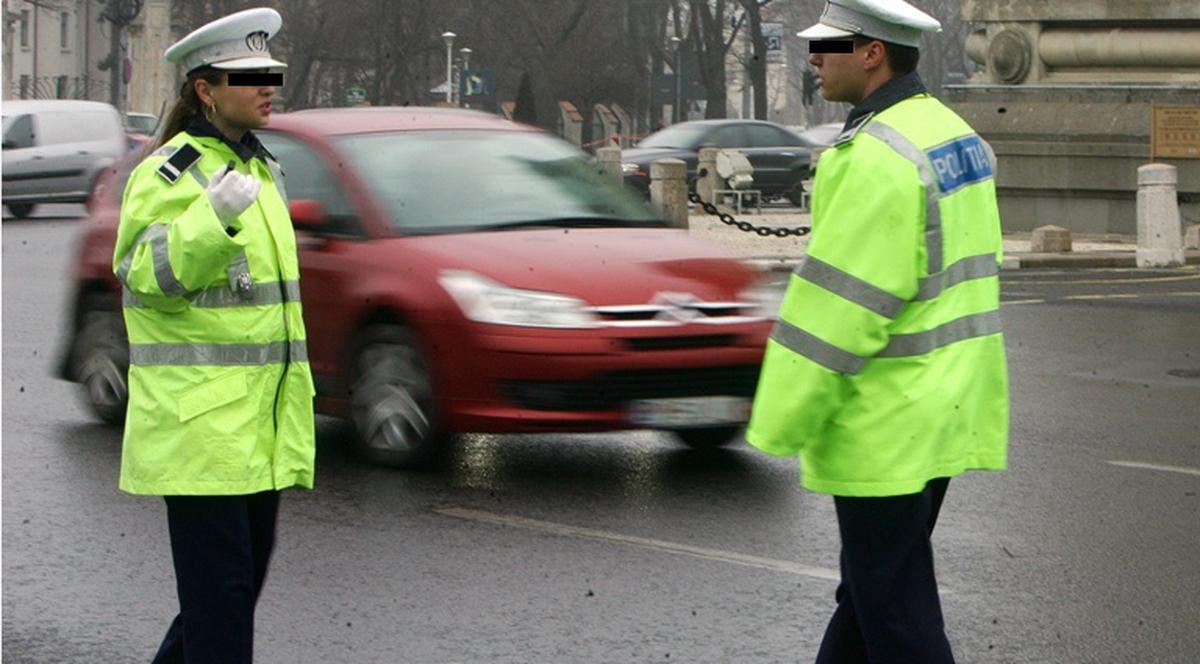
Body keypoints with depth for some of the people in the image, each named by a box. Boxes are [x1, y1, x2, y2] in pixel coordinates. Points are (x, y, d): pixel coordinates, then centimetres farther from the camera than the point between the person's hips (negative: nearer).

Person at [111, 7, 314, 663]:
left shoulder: (262, 168, 18)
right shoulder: (166, 175, -10)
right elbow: (146, 275, -18)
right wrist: (214, 218, -31)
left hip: (259, 420, 9)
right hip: (198, 419, -9)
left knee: (246, 574, 12)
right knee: (220, 581, -8)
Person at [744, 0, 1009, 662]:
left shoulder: (878, 156, -20)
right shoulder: (953, 134, 11)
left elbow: (837, 301, -21)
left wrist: (781, 422, -15)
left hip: (886, 420, -10)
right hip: (944, 406, 10)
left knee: (892, 604, -2)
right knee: (870, 577, 18)